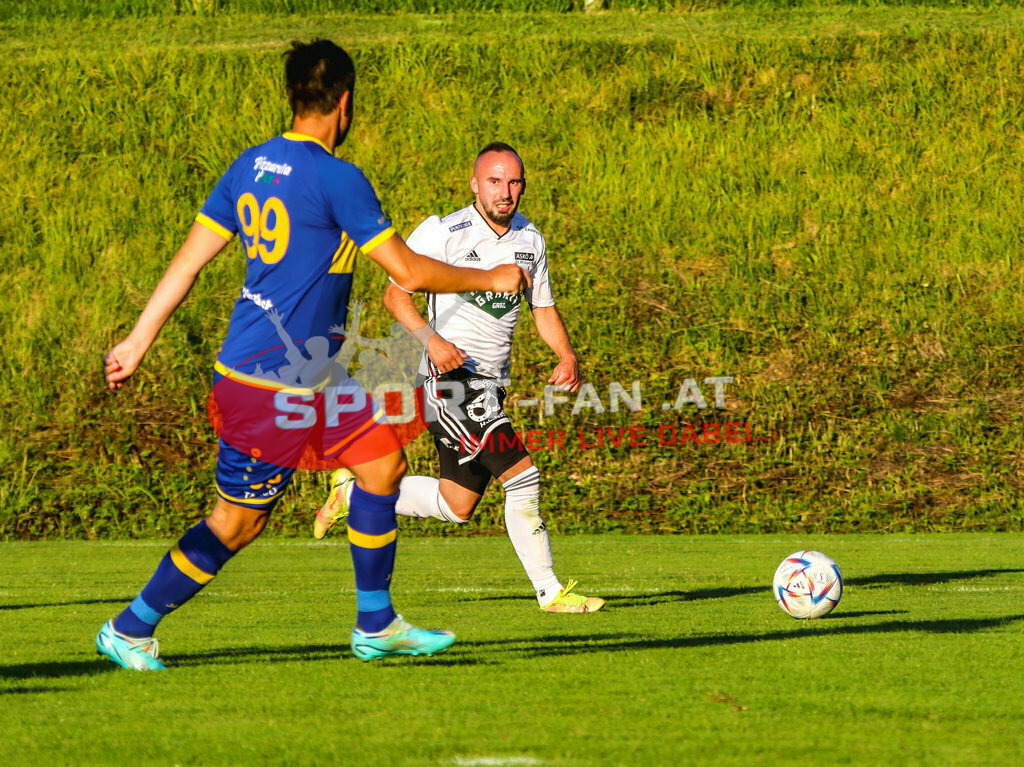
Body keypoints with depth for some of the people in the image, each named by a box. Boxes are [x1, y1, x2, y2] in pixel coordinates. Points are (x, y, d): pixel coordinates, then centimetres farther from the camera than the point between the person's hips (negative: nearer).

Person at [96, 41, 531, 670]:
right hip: (275, 383, -9)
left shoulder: (251, 165, 7)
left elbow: (188, 260, 9)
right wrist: (491, 280, 0)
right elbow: (409, 272, -15)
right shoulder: (337, 180, -17)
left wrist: (138, 342, 13)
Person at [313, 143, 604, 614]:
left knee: (457, 506, 11)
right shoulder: (444, 234, -10)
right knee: (522, 477, -17)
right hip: (451, 377, -8)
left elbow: (543, 308, 20)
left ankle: (356, 492, 29)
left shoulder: (530, 240, 11)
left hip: (490, 385, 8)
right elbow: (396, 294, -7)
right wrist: (432, 339, -24)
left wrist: (567, 355, 1)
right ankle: (549, 591, -8)